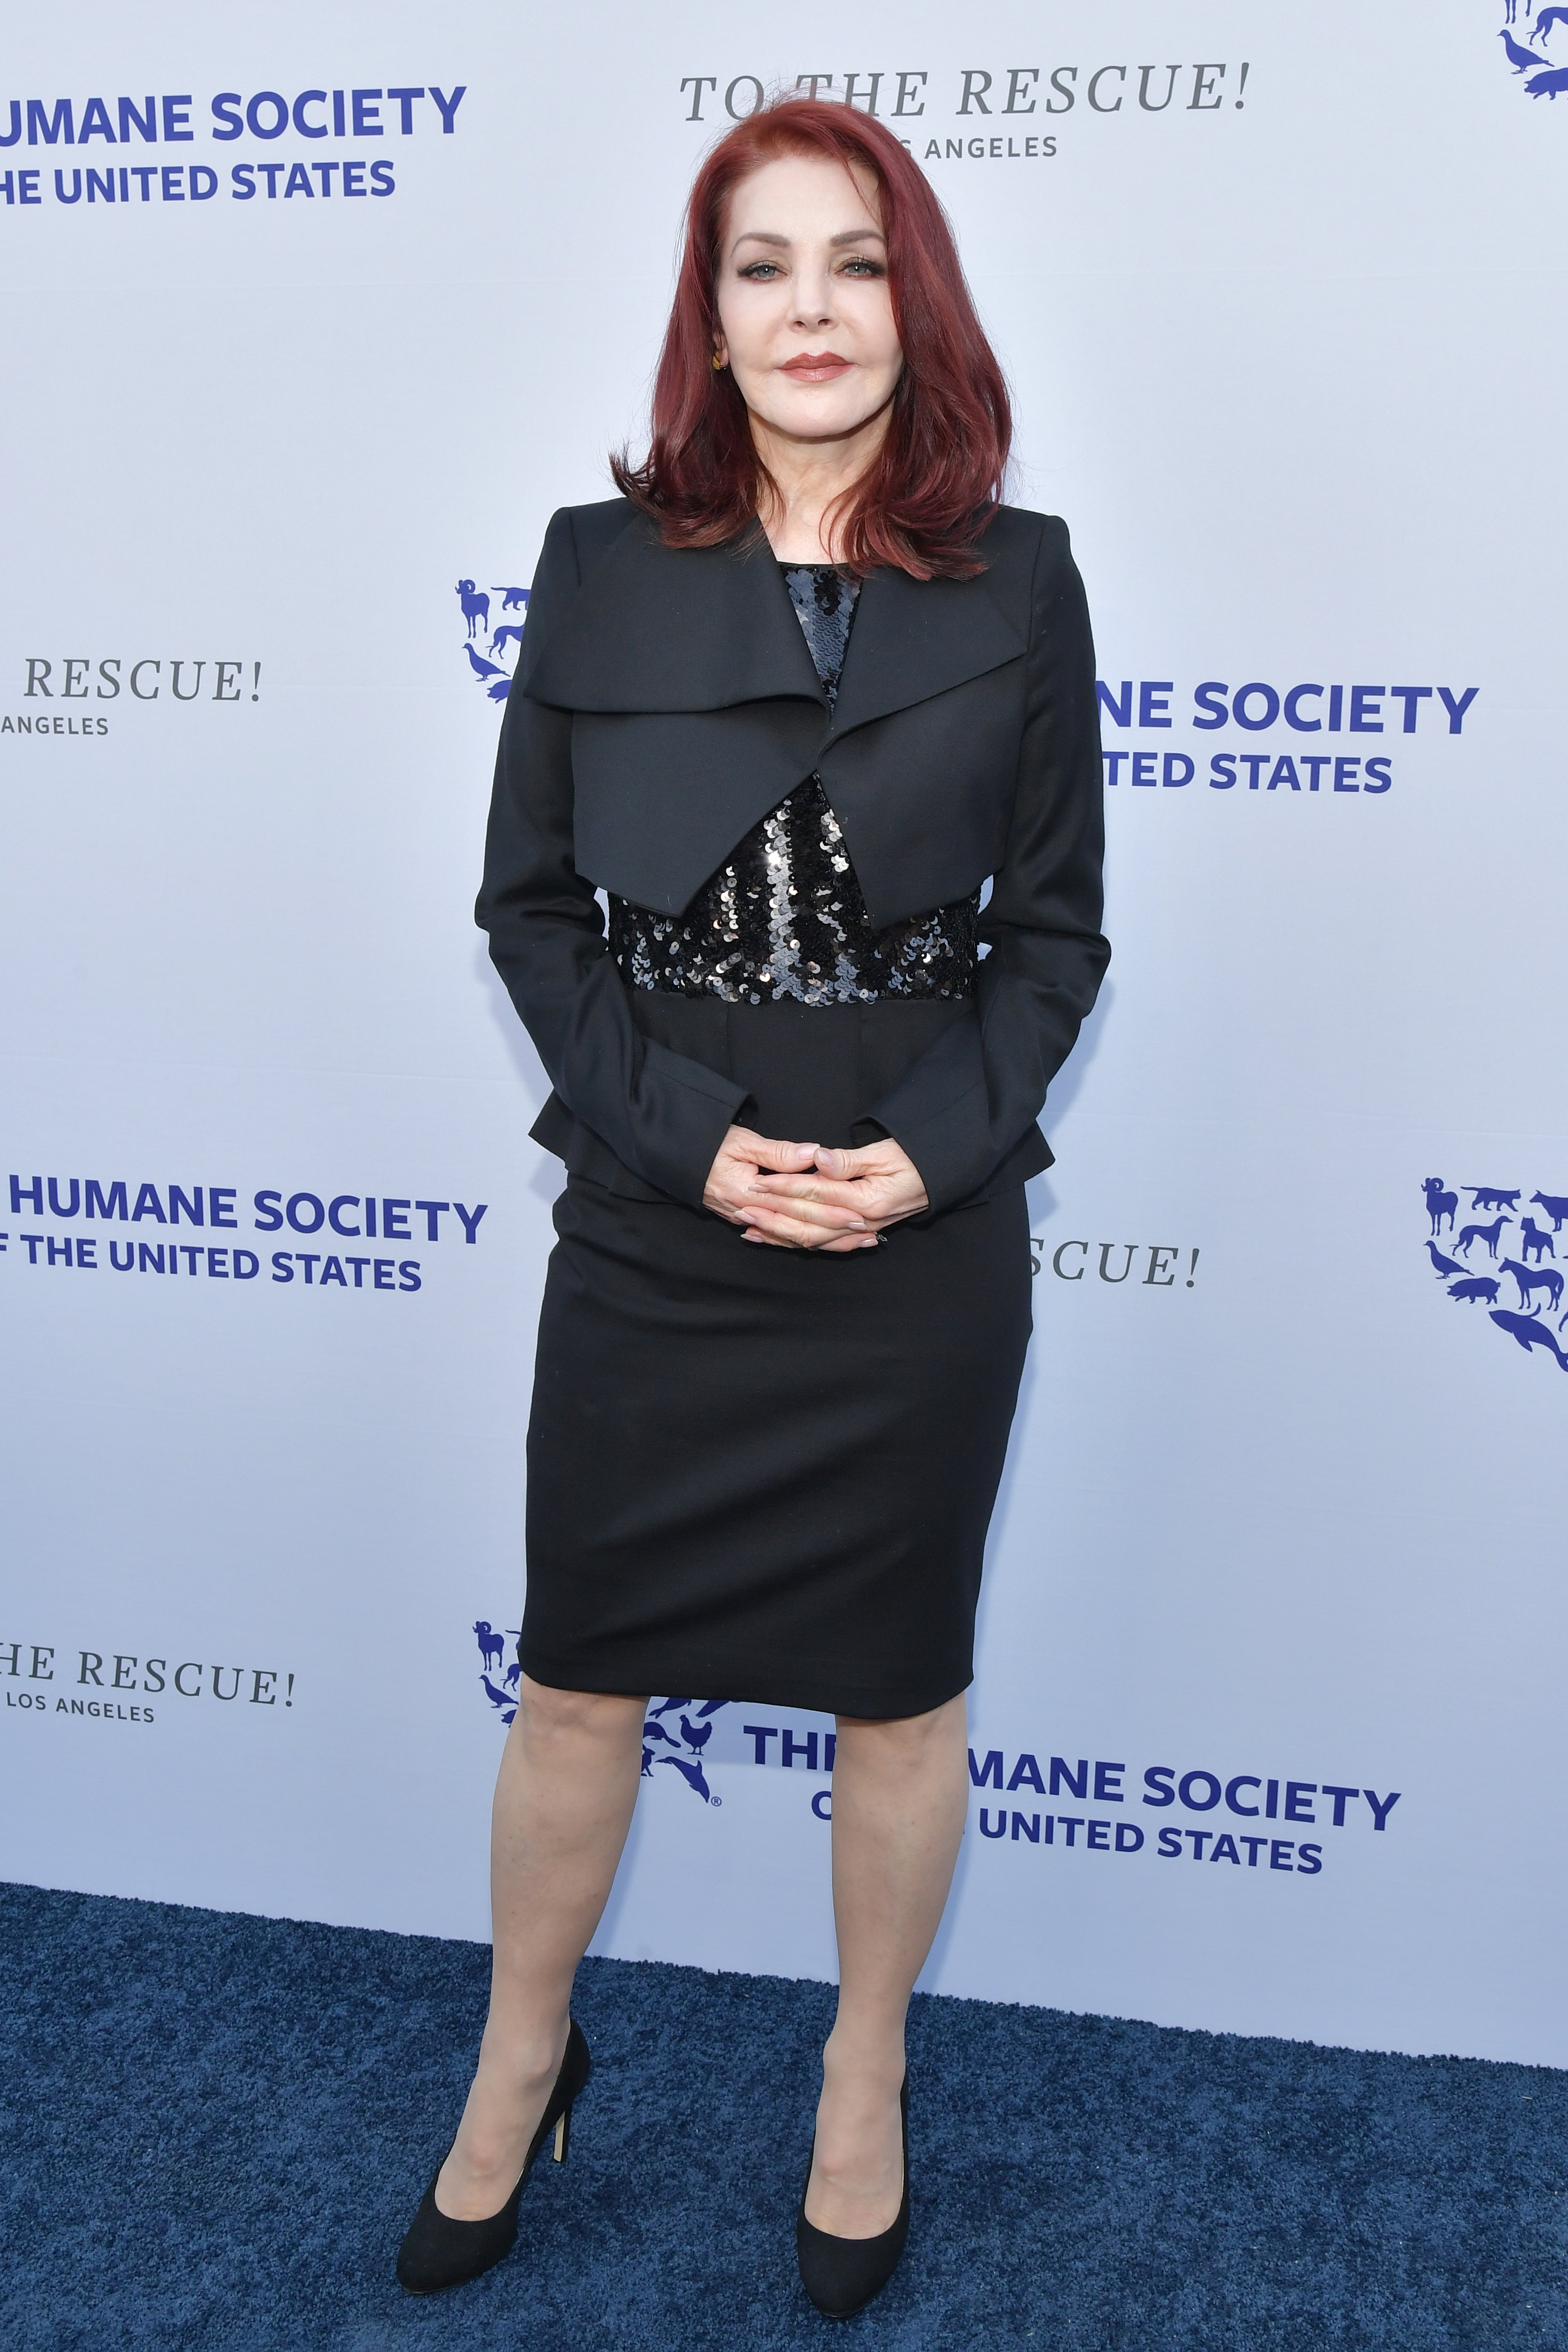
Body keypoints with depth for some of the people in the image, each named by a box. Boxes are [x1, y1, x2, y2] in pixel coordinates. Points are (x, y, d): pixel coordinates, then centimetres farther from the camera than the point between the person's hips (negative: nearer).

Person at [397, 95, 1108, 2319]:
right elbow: (532, 904, 1)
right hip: (651, 1229, 1)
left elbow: (1053, 930, 2)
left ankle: (867, 2077, 39)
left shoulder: (1017, 581, -1)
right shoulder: (600, 566, 0)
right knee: (578, 1677, 13)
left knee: (897, 1691, 14)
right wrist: (693, 1134, -11)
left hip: (926, 1238, 0)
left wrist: (935, 1148, -13)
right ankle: (522, 2065, 39)